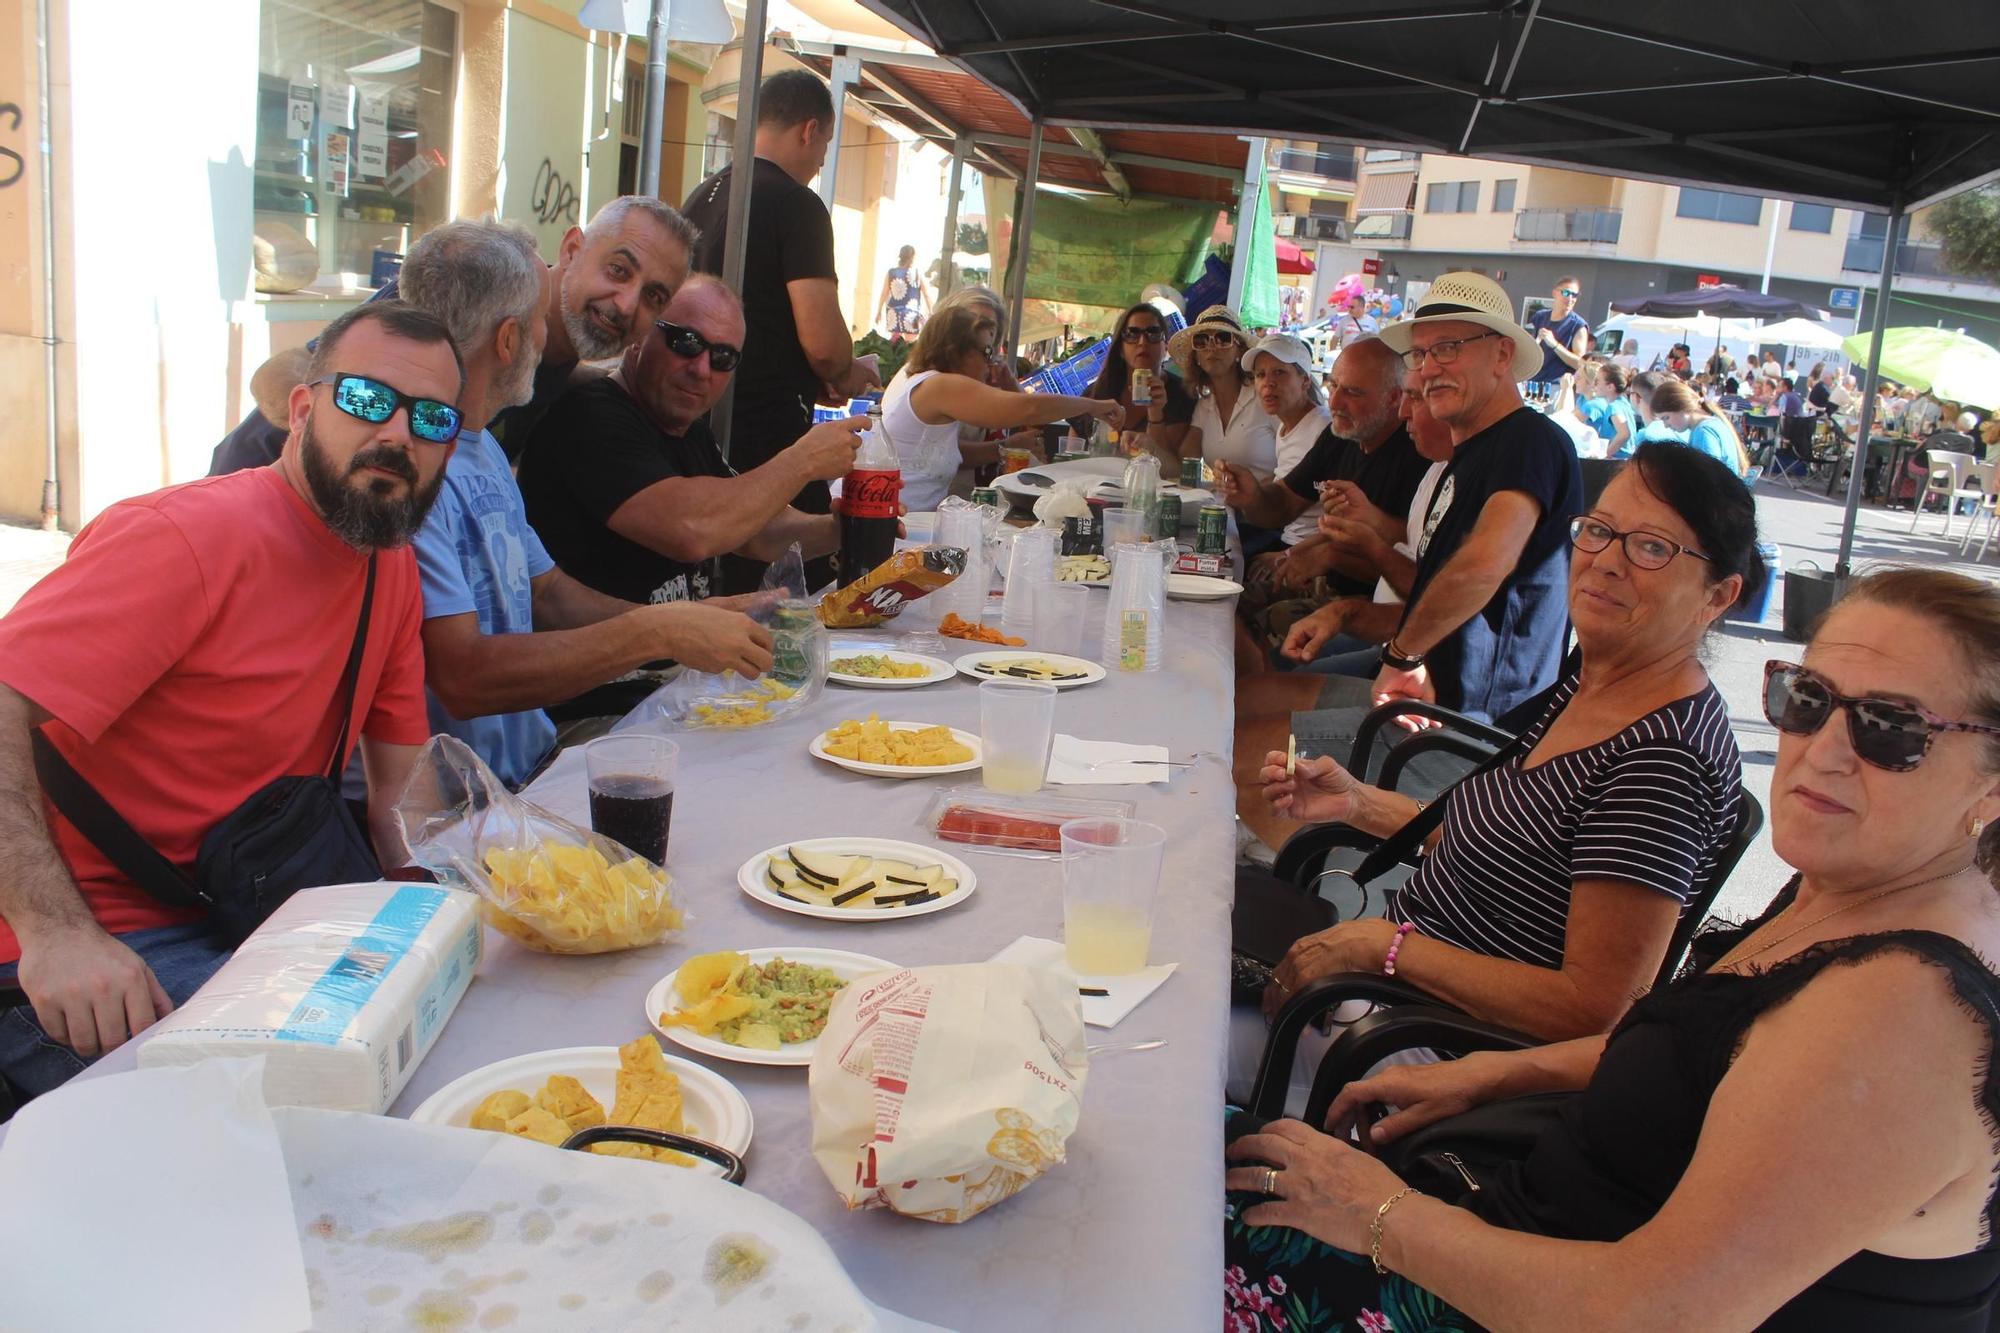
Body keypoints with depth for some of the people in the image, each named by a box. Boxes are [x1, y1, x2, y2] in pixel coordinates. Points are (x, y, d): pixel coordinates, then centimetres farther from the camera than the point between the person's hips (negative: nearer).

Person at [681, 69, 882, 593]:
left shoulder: (700, 198, 14)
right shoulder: (796, 205, -12)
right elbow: (822, 342, -21)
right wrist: (848, 374, 3)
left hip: (705, 425, 8)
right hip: (770, 428, -8)